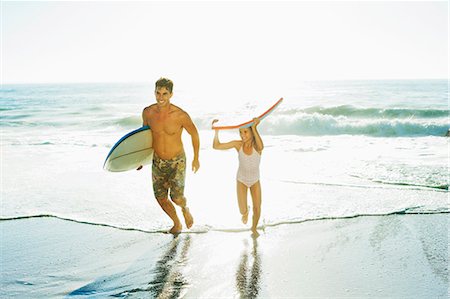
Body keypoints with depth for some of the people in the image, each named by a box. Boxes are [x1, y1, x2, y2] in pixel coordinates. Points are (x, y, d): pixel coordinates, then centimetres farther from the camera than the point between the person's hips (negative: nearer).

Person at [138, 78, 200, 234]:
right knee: (161, 198, 7)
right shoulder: (148, 112, -11)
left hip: (177, 161, -3)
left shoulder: (180, 115, -21)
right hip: (157, 162, 3)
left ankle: (185, 209, 28)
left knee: (176, 198, -11)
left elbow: (194, 134, -4)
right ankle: (177, 224, 35)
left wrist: (196, 158, 4)